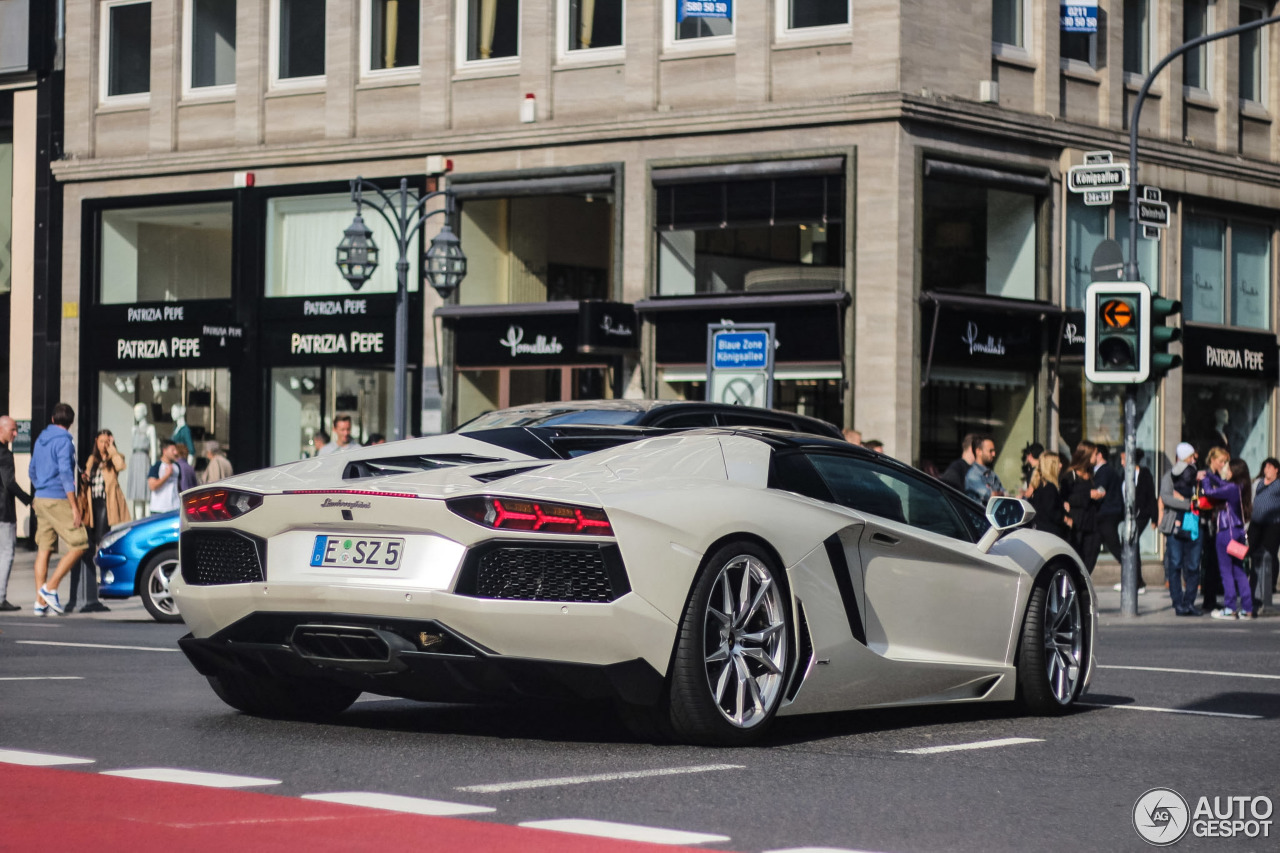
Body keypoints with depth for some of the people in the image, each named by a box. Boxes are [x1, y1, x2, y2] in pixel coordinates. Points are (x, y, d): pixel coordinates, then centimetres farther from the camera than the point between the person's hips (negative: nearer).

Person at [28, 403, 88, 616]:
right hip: (58, 500, -8)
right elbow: (65, 473, -17)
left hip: (41, 500, 8)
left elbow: (32, 471, 22)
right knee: (79, 545, -4)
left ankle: (41, 601, 4)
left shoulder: (41, 440, 14)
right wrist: (74, 507, -17)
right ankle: (50, 587, -9)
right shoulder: (64, 441, -10)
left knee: (44, 549, 7)